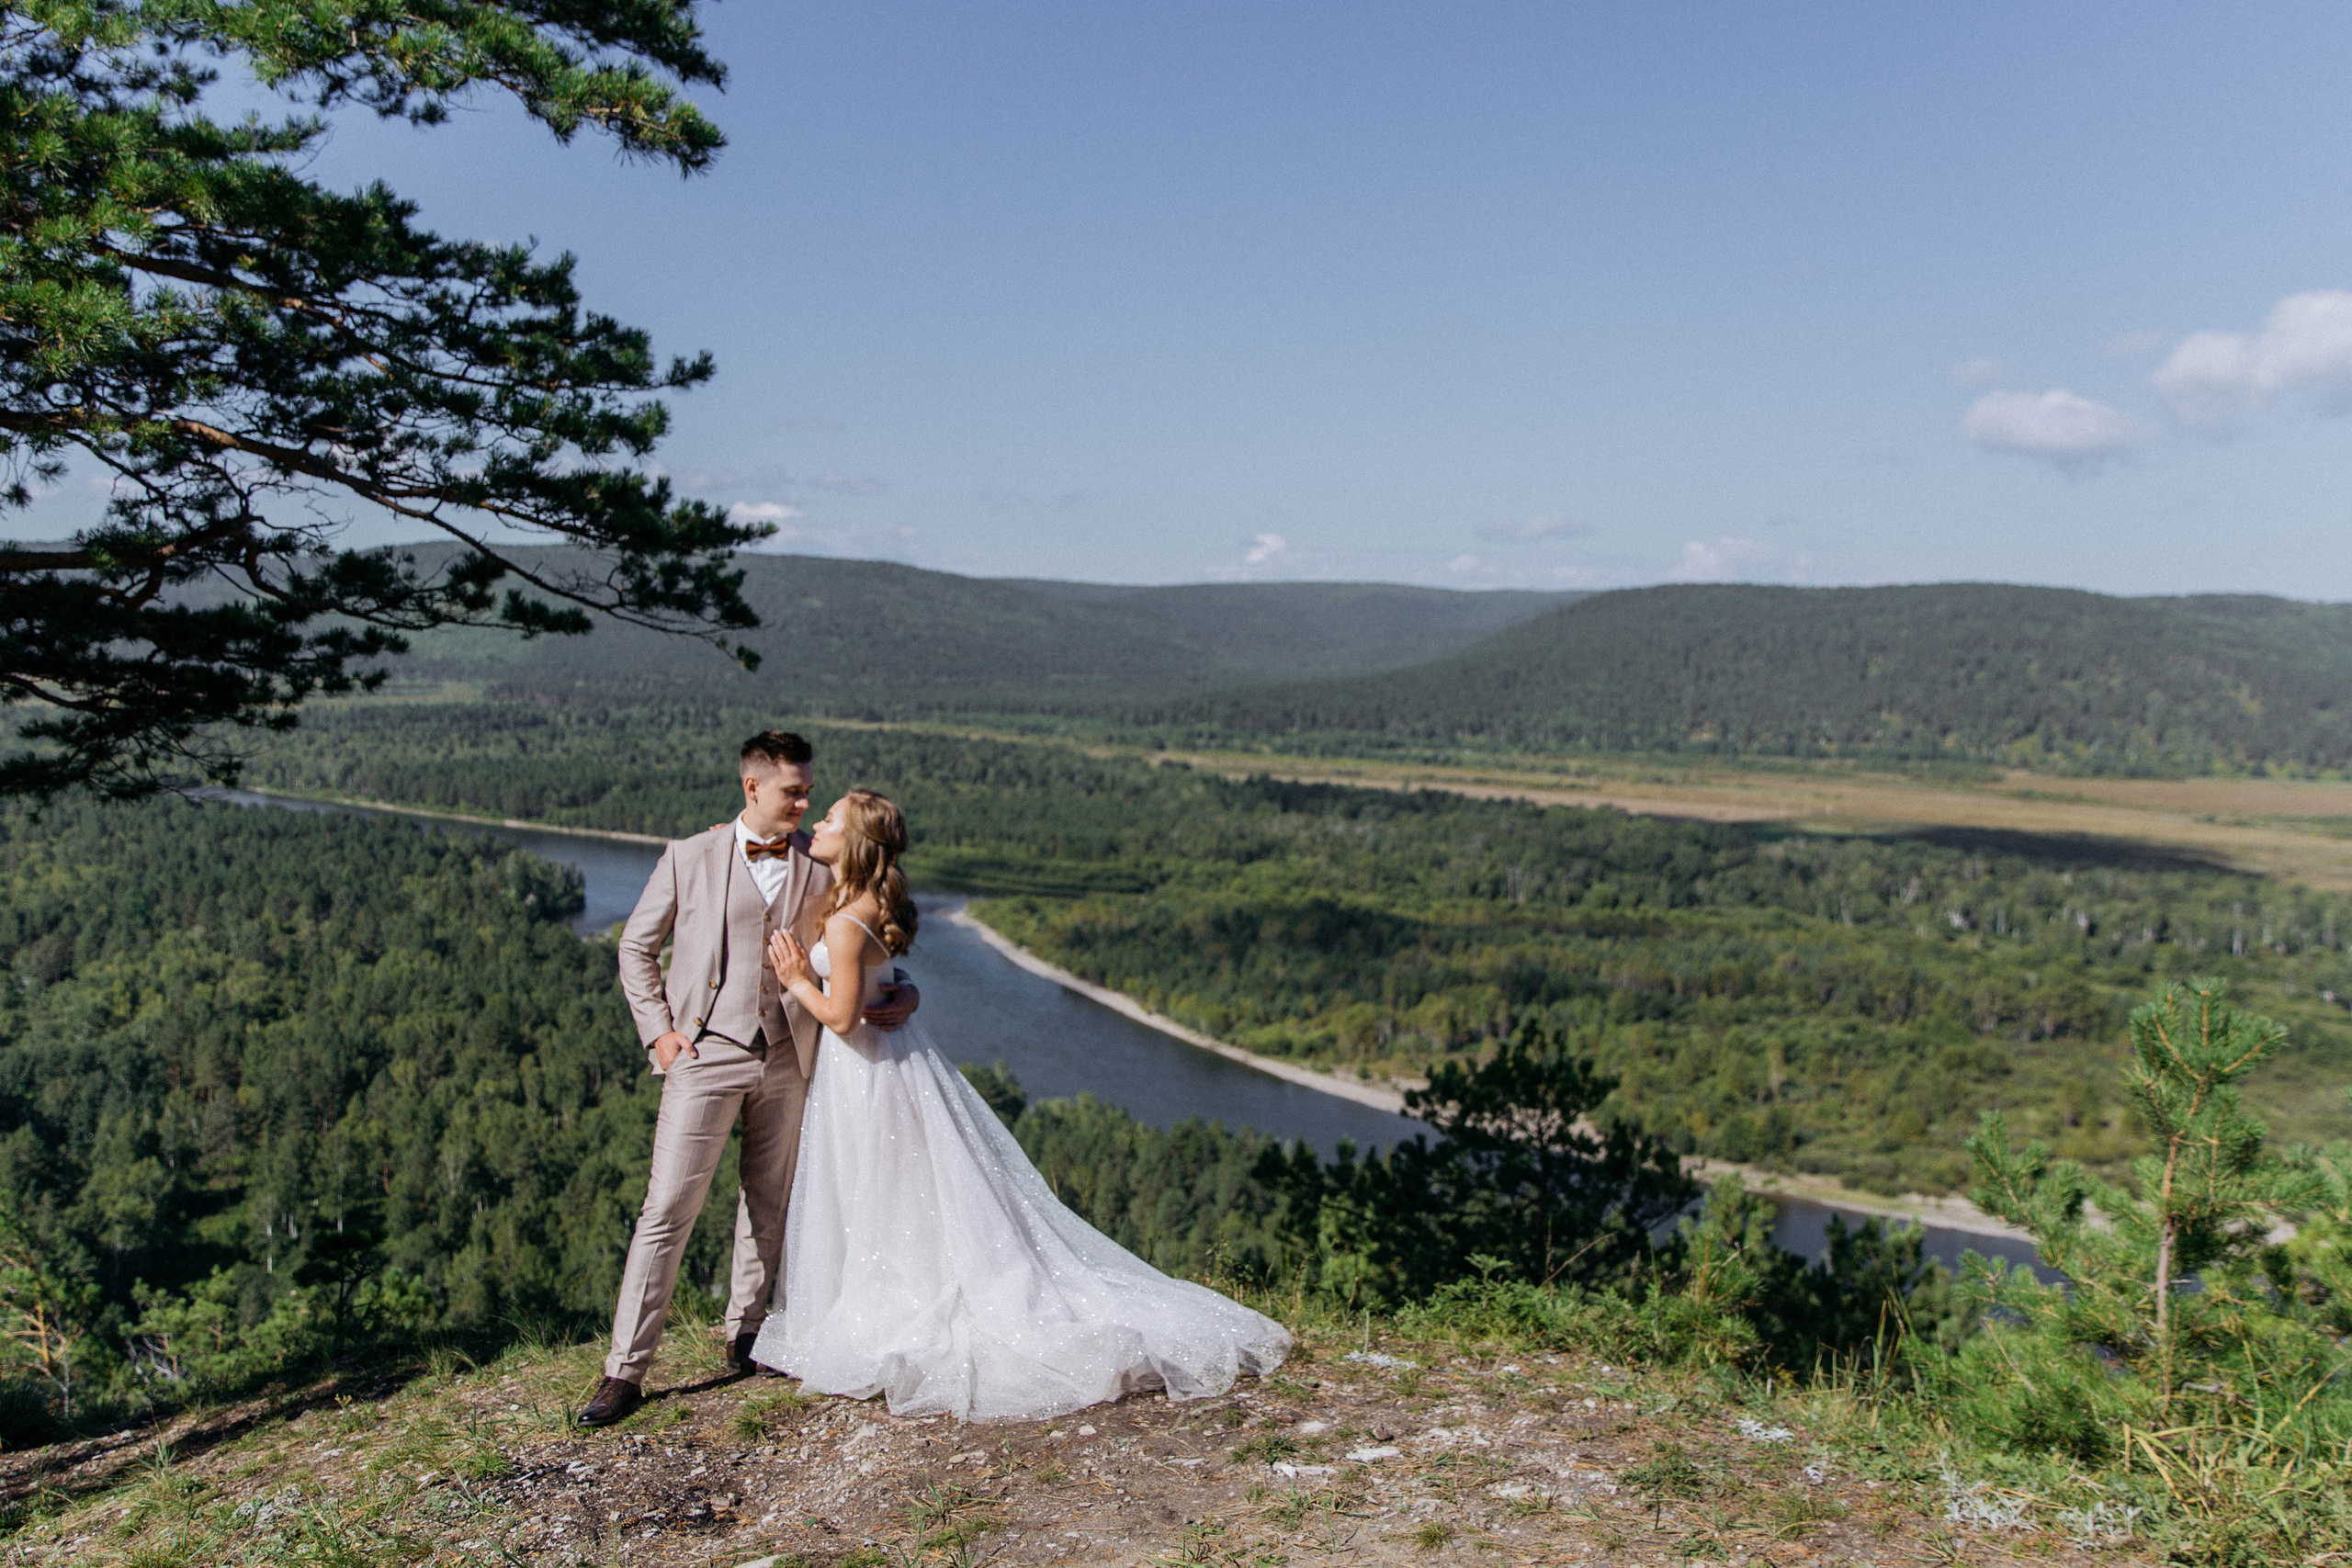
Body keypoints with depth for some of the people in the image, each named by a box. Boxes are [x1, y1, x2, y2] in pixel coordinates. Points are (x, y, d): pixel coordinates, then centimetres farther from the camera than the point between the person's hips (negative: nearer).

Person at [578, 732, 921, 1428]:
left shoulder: (823, 868, 5)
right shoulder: (691, 858, 1)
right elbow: (637, 946, 7)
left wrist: (901, 993, -6)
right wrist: (657, 1030, -3)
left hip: (787, 1057, 3)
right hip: (706, 1055, -3)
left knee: (768, 1202, 14)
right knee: (667, 1210, -5)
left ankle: (746, 1333, 32)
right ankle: (626, 1370, 2)